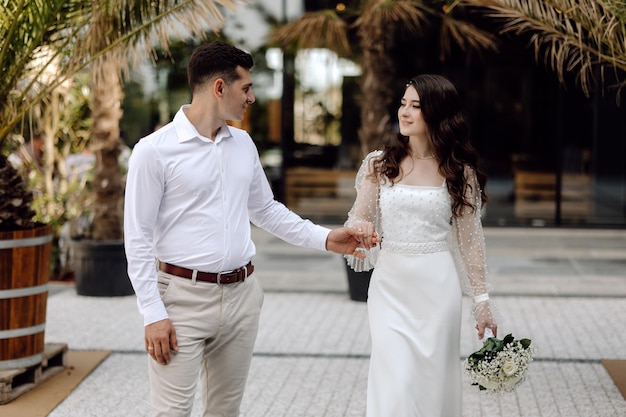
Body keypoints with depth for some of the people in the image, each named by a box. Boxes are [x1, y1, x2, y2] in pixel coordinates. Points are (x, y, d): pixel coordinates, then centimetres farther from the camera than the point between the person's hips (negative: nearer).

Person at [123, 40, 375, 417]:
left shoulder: (243, 144, 9)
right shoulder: (154, 151, -9)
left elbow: (266, 209, 21)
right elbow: (138, 238, -8)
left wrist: (324, 238, 12)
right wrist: (153, 314, -13)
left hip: (242, 294, 6)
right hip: (183, 296, -6)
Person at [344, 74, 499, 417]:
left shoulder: (458, 171, 2)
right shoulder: (380, 164, 3)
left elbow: (469, 238, 4)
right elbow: (357, 221, 5)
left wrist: (482, 300, 3)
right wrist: (360, 229, -19)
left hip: (437, 288, 0)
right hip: (390, 286, 0)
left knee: (433, 383, 6)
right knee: (395, 386, -8)